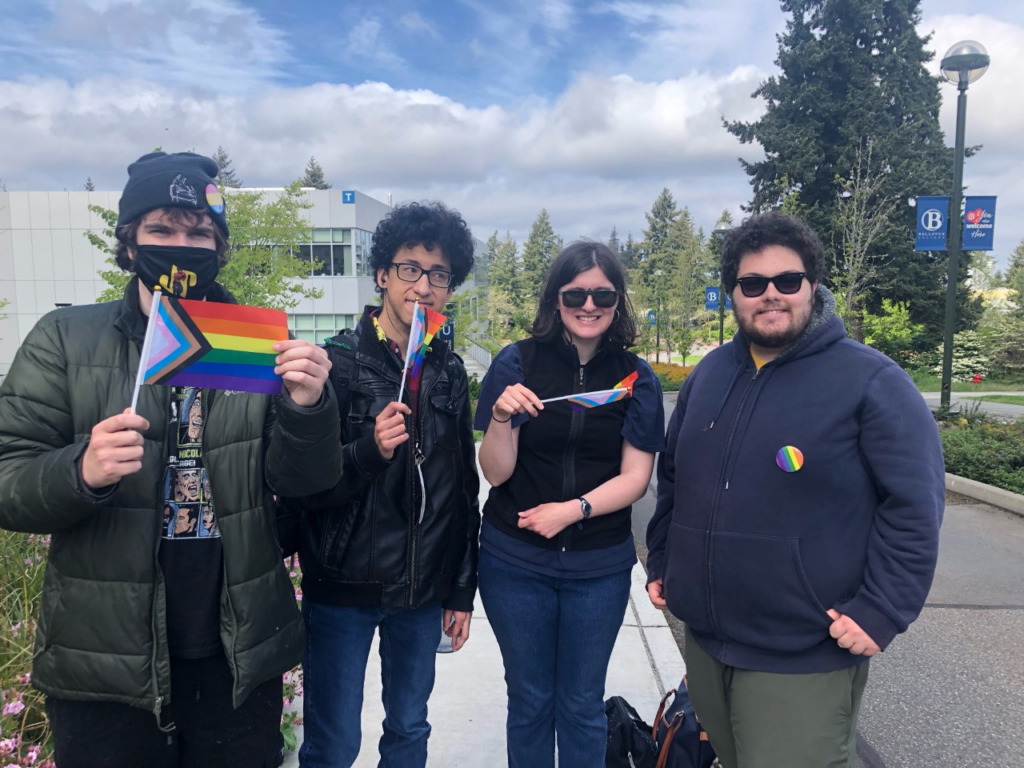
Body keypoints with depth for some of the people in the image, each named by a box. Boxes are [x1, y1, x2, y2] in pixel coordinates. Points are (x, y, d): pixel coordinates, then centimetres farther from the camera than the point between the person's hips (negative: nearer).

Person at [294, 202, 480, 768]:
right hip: (342, 588, -4)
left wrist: (462, 589, 9)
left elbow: (463, 490, 8)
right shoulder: (337, 363, -10)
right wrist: (369, 451, -30)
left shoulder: (450, 373, 4)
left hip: (423, 591, 4)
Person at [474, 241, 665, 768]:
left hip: (600, 566, 1)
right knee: (529, 699, 17)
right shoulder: (518, 363, -7)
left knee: (582, 704, 16)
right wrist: (501, 417, -27)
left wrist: (574, 509, -20)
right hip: (516, 560, 0)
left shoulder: (636, 378, -2)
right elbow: (496, 472, -8)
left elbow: (635, 476, -5)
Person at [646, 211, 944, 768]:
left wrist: (881, 610, -15)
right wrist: (661, 562, 16)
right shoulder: (709, 374, 7)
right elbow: (672, 478, 16)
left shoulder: (871, 381, -10)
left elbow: (915, 506, -11)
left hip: (804, 659, -5)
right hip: (703, 639, 6)